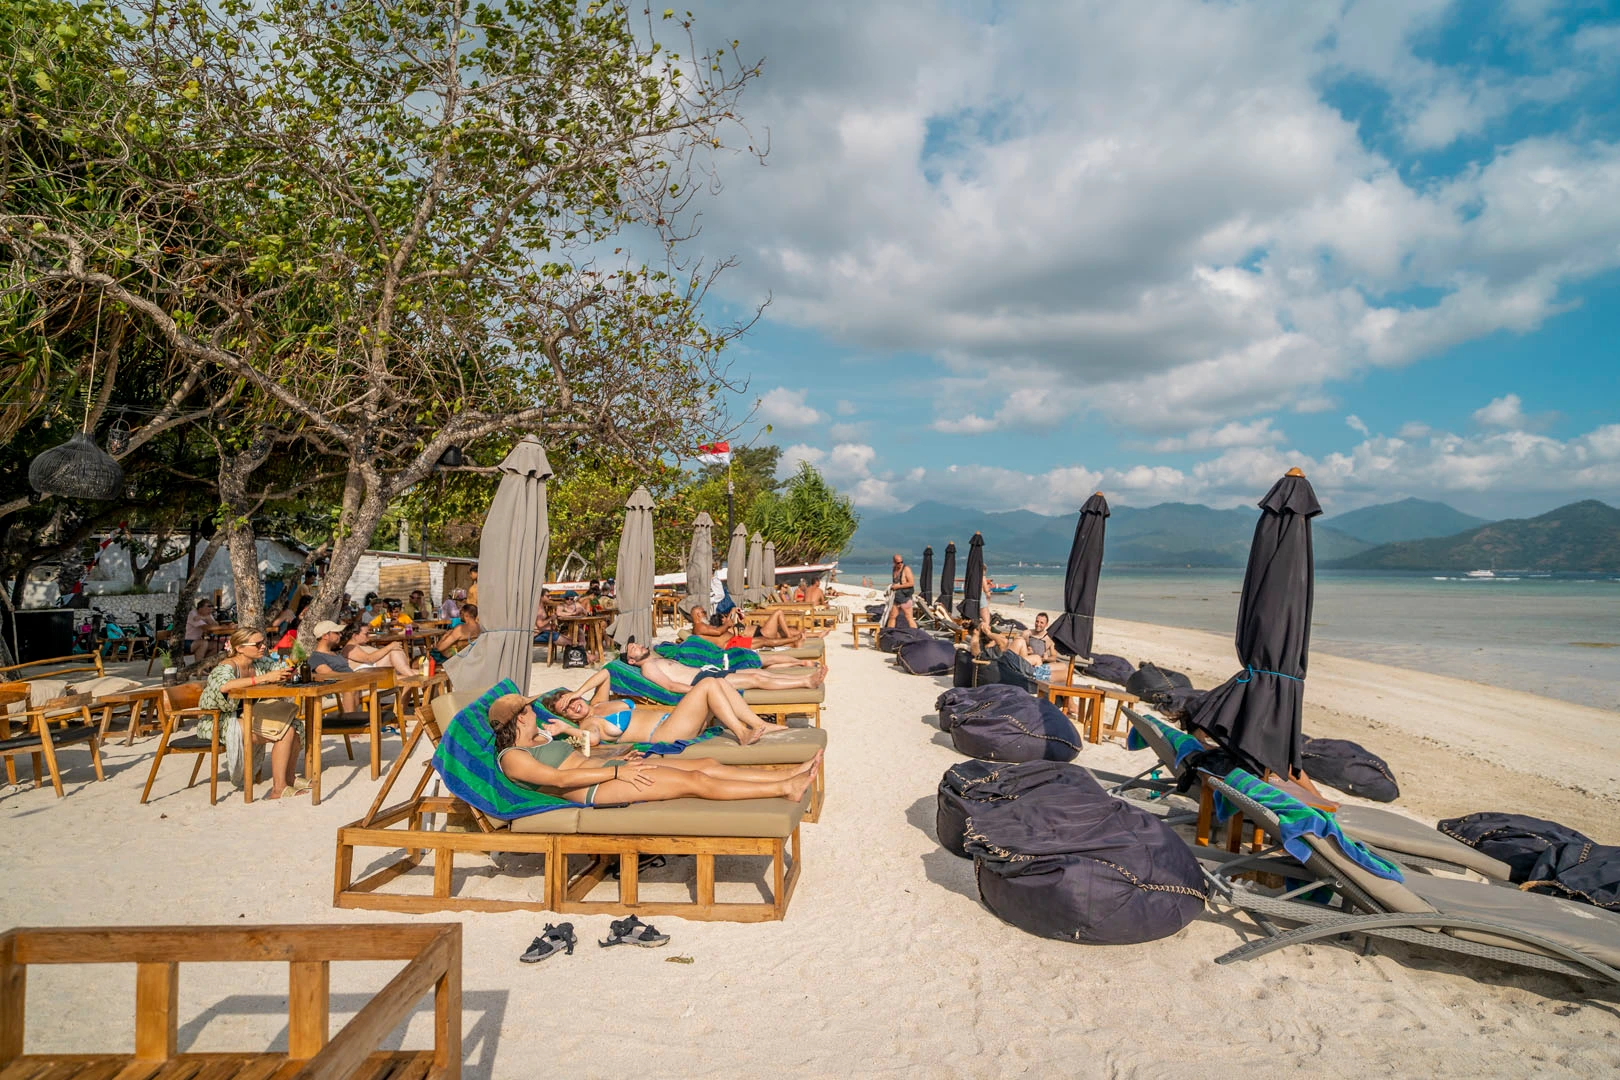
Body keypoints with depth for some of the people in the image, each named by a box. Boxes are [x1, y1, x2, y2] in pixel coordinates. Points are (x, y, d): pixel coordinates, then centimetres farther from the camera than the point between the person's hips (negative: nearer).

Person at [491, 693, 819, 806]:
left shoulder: (539, 736, 24)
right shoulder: (512, 757, -4)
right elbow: (559, 778, -16)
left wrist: (621, 758, 13)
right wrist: (616, 771, -20)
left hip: (613, 768, 9)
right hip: (598, 789, -9)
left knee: (707, 765, -6)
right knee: (696, 782, -19)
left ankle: (788, 776, -10)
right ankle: (785, 788, -20)